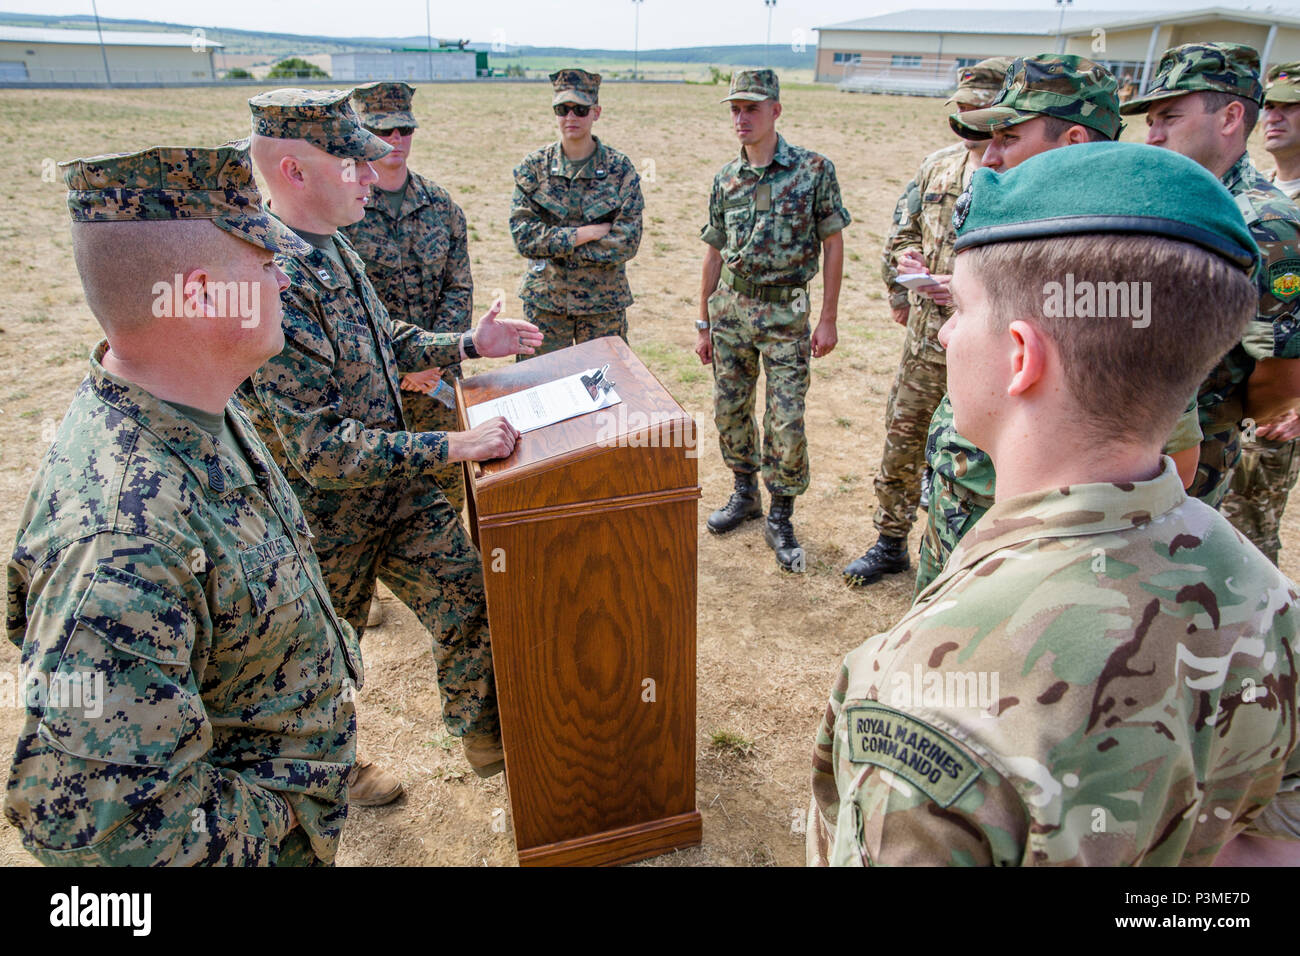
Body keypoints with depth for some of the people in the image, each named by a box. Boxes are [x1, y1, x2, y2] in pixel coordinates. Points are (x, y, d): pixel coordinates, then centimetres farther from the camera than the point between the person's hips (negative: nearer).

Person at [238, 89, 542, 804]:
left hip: (395, 487, 8)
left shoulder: (332, 249, 0)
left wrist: (466, 345, 8)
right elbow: (321, 450, -33)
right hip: (326, 518, -8)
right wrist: (454, 446, -31)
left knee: (467, 596, 13)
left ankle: (481, 732, 35)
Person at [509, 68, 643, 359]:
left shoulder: (620, 169, -4)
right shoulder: (533, 166, 0)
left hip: (604, 303, -1)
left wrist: (553, 243, -13)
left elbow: (626, 244, -12)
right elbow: (522, 236, -9)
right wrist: (585, 233, -17)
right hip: (544, 301, 1)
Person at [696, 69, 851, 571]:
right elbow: (714, 252, 11)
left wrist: (828, 319, -8)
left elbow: (833, 245, -3)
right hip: (730, 307, 4)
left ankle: (780, 519, 13)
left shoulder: (814, 170, -6)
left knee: (787, 422, -4)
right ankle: (745, 495, 32)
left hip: (785, 313, -4)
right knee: (729, 410, 11)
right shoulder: (726, 179, 6)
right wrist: (704, 323, 11)